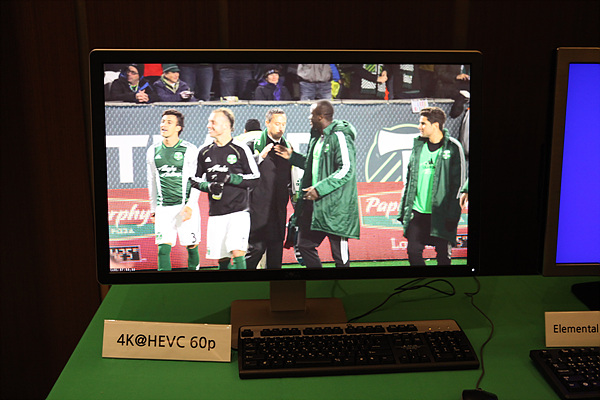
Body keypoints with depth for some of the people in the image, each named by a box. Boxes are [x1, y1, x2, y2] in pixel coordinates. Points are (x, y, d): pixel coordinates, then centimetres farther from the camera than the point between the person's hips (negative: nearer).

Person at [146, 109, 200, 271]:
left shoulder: (189, 150, -1)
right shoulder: (153, 151, 9)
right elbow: (152, 182, 17)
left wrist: (190, 206, -11)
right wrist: (153, 209, 17)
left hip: (186, 206, -2)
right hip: (163, 208, 2)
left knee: (191, 246, 4)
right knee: (163, 248, -5)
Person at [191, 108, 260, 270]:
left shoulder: (240, 150, -2)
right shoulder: (205, 152, 10)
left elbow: (255, 178, -2)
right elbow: (196, 181, 17)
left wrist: (230, 178, -14)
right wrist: (209, 186, -4)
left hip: (238, 211, -4)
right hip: (215, 214, 4)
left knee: (237, 252, -16)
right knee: (222, 259, 7)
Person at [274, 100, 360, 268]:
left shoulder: (339, 136, -13)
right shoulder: (317, 137, 16)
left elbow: (346, 170, -21)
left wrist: (320, 188, -23)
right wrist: (292, 157, 22)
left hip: (336, 205, -9)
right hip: (314, 203, 10)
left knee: (340, 254, -2)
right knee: (304, 245, 13)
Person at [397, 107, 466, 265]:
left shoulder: (453, 148, -5)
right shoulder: (418, 145, 10)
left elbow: (458, 183, -6)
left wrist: (452, 215, -11)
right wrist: (404, 209, 10)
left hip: (440, 214, -5)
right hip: (418, 212, 5)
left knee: (443, 255, 4)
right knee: (413, 251, 4)